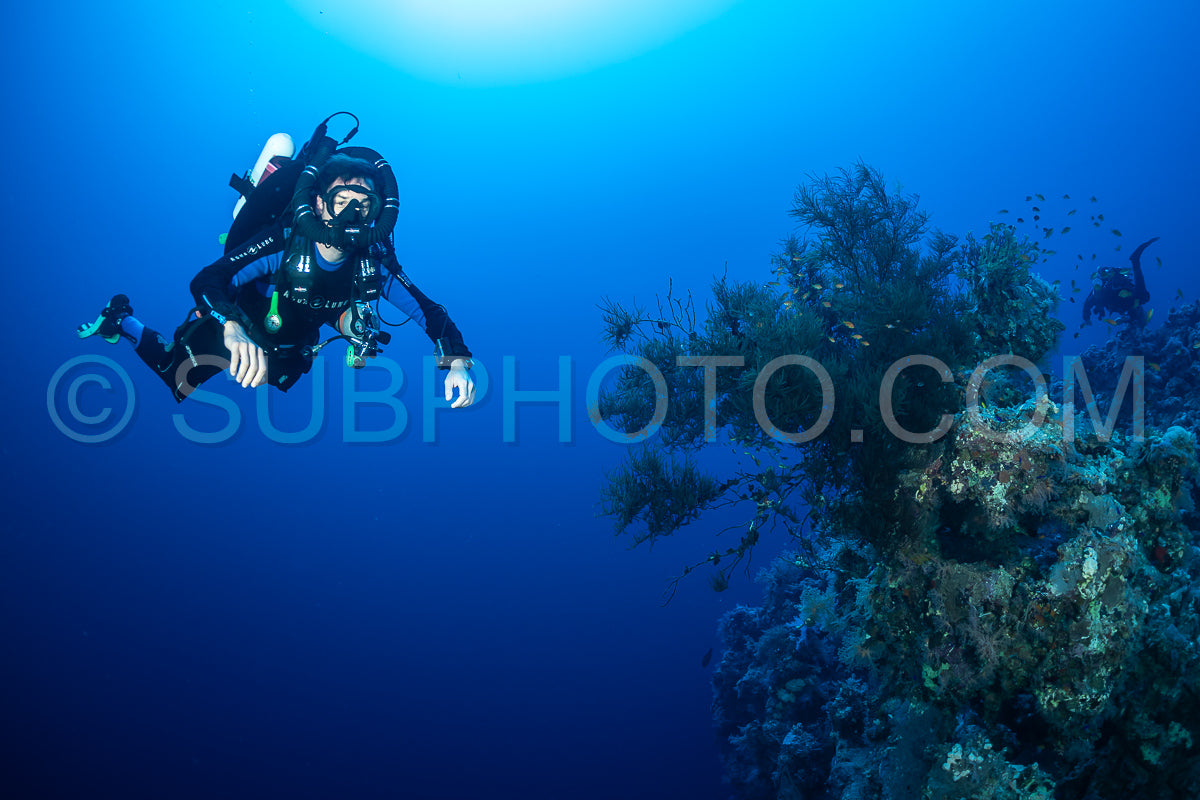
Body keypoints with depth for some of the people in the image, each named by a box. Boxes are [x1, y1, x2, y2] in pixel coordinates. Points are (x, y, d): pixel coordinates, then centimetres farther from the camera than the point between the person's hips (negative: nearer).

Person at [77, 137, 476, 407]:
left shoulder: (375, 263, -26)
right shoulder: (284, 243, -38)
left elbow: (430, 312, -23)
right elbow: (205, 281, -45)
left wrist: (457, 361, -43)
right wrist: (234, 331, -67)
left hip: (291, 350, 5)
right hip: (237, 331, -5)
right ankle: (122, 322, 31)